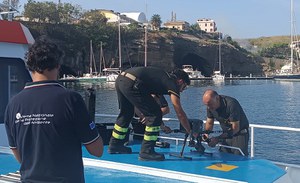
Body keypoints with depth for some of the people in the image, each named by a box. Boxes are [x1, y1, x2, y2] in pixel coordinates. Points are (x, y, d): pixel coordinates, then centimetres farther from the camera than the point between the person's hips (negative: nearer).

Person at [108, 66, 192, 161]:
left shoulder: (163, 76, 28)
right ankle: (146, 152, 3)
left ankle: (114, 145, 43)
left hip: (120, 78, 10)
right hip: (131, 84, -10)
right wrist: (190, 132, 15)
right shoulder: (172, 83, 6)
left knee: (126, 113, 29)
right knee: (155, 115, 0)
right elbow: (180, 113, 6)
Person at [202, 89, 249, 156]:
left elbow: (235, 128, -29)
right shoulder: (210, 106, -8)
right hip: (226, 134, 6)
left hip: (240, 134, -6)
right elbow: (209, 122, 5)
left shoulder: (231, 104, -29)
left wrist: (218, 139, -33)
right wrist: (206, 133, -16)